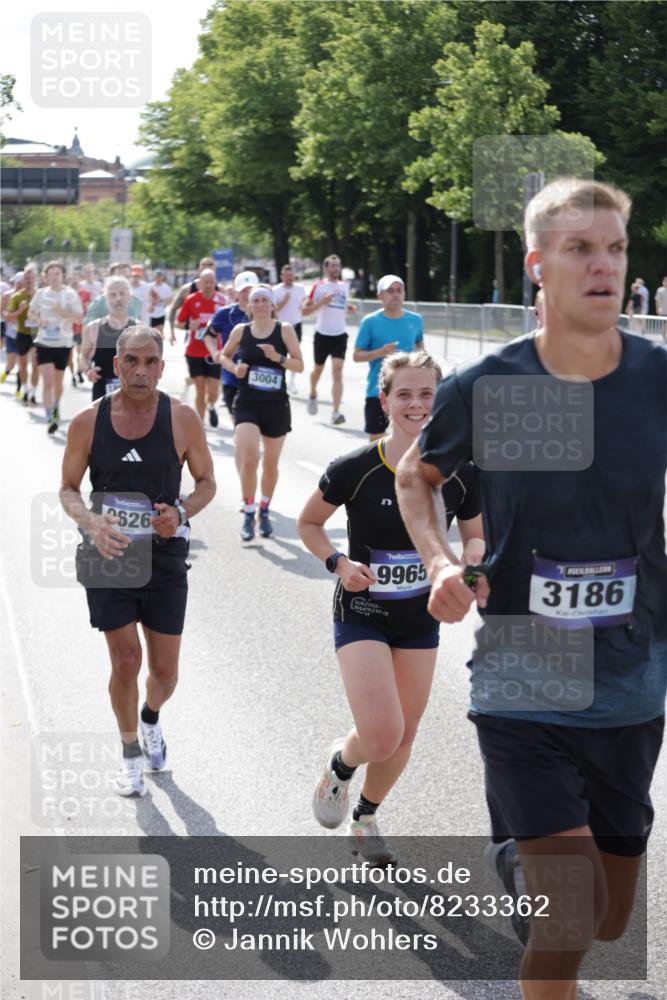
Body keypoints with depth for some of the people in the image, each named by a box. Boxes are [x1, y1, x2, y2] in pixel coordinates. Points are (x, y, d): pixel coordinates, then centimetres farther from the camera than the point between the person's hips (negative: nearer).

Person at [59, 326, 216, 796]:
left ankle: (151, 716, 42)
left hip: (165, 556, 0)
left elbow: (206, 481, 5)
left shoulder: (182, 419, -6)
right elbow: (68, 488, 4)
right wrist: (91, 521, -17)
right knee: (125, 660, -4)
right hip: (107, 555, 0)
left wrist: (181, 515, -15)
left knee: (165, 669, 6)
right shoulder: (88, 422, -5)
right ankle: (131, 753, 21)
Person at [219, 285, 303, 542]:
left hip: (276, 406, 0)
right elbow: (225, 355, 18)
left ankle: (264, 511, 34)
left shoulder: (284, 330, -3)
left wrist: (278, 358, -20)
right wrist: (235, 368, -3)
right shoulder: (240, 331, 2)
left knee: (270, 463, 12)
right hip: (247, 404, 0)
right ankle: (248, 514, -3)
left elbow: (300, 365, -3)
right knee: (249, 458, -18)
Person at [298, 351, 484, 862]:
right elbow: (309, 523, -1)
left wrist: (470, 559, -17)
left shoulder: (461, 472, -9)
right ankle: (340, 763, 20)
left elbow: (476, 536, 6)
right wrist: (339, 562, -19)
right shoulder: (355, 469, -17)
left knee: (404, 736, 12)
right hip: (362, 614, -4)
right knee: (382, 736, -16)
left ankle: (365, 816, 39)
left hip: (422, 617, 4)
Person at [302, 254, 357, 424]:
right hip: (322, 334, -2)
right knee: (318, 369, 15)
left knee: (338, 372, -10)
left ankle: (336, 412, -14)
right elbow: (304, 310, -5)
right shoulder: (318, 287, -3)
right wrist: (322, 302, -18)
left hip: (340, 334, 2)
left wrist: (351, 308, 5)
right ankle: (313, 395, 46)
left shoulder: (345, 286, 11)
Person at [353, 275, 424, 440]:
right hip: (378, 391, -2)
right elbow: (356, 355, -4)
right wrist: (380, 353, -20)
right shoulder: (370, 321, -7)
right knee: (376, 440, 5)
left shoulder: (415, 320, 3)